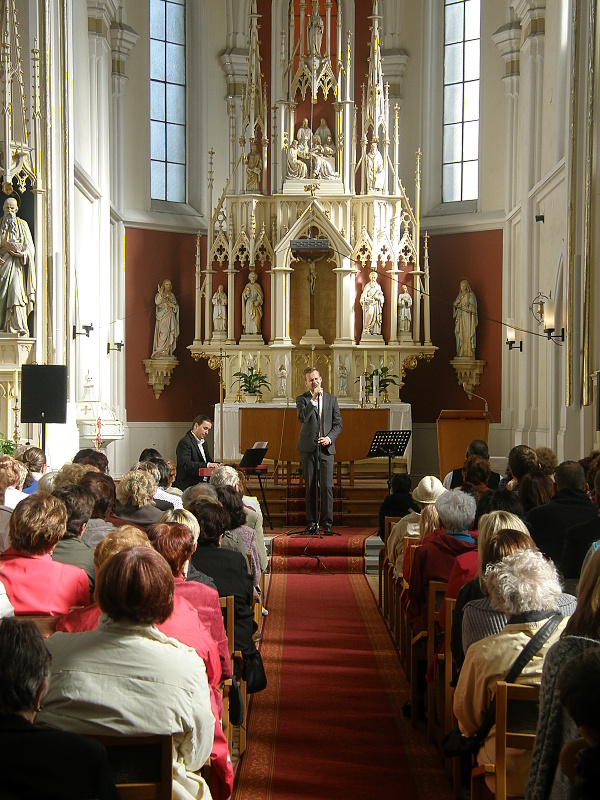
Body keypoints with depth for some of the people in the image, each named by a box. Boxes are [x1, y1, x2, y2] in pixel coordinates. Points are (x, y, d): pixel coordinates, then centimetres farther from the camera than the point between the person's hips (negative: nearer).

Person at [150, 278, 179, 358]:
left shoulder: (172, 295, 17)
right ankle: (160, 352, -17)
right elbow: (157, 302, -18)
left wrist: (172, 305, -6)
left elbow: (176, 307, 16)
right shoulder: (159, 294, 2)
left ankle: (167, 352, 0)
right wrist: (160, 294, -32)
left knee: (170, 335, -1)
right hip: (162, 317, -5)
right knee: (163, 334, -15)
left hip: (170, 318, 5)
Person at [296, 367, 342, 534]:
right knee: (310, 487, 3)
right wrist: (313, 399, -19)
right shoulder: (302, 399, 4)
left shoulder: (331, 399, 11)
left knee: (327, 486, -6)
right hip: (308, 448, -1)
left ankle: (327, 523, 1)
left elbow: (338, 423, 11)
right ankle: (311, 523, 10)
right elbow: (302, 417, -15)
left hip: (326, 447, 1)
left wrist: (329, 438, -6)